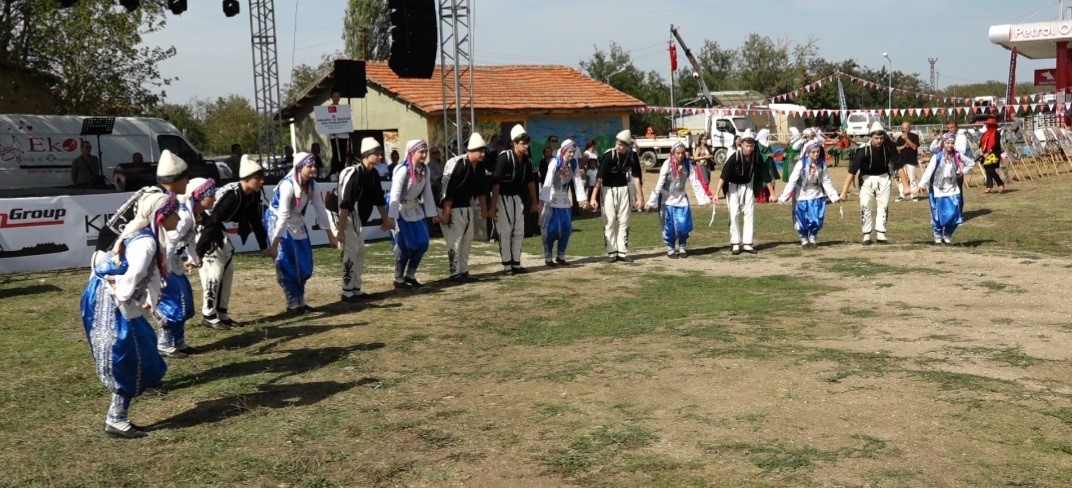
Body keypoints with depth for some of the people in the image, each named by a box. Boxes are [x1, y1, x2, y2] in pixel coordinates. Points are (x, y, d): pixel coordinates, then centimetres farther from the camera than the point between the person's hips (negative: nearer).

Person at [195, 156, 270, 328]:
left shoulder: (253, 195, -5)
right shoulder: (232, 195, -31)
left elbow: (255, 221, 8)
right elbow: (211, 223, -31)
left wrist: (263, 247, 11)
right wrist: (198, 252, -31)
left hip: (219, 231, 9)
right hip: (203, 228, -9)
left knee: (228, 270, 11)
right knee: (213, 272, -10)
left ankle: (221, 313, 19)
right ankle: (208, 316, 1)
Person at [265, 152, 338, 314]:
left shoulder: (312, 184, -9)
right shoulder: (288, 185, -28)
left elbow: (320, 209, -3)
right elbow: (283, 215, -31)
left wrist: (330, 235, -1)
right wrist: (275, 243, -30)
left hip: (296, 222, 7)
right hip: (278, 221, -7)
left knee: (304, 264, 8)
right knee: (287, 265, -7)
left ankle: (300, 301, 19)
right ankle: (292, 304, 2)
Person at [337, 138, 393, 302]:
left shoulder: (374, 174, 1)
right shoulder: (354, 173, -25)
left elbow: (378, 199, 14)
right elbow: (345, 204, -28)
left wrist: (385, 219, 23)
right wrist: (341, 230, -29)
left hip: (357, 217, 9)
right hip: (344, 216, -9)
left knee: (360, 251, 12)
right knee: (350, 251, -9)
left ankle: (356, 289, 20)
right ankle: (347, 292, -1)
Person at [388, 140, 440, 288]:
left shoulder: (425, 170, -3)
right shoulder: (403, 170, -24)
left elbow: (427, 192, 4)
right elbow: (395, 195, -26)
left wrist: (433, 213, 4)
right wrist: (392, 217, -30)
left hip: (415, 208, 7)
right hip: (401, 210, -7)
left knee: (422, 243, 4)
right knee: (404, 246, -4)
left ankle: (410, 275, 20)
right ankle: (398, 280, 11)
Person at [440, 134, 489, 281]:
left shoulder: (479, 166, 1)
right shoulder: (457, 164, -23)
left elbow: (480, 189, 13)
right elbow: (448, 190, -24)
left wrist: (484, 209, 15)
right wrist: (446, 213, -24)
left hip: (467, 207, 9)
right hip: (452, 208, -9)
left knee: (467, 239, 11)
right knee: (454, 241, -7)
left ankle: (464, 272, 20)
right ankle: (455, 274, 0)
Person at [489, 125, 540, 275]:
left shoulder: (527, 160, -2)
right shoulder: (504, 158, -22)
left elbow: (530, 182, 11)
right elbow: (496, 183, -23)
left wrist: (535, 202, 14)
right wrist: (492, 207, -25)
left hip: (517, 198, 7)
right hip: (502, 197, -7)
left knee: (519, 232, 9)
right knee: (505, 232, -4)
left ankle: (516, 264, 17)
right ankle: (507, 265, 3)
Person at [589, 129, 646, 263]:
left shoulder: (632, 156, -10)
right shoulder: (609, 155, -21)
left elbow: (636, 177, -3)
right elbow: (599, 177, -24)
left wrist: (640, 197, -4)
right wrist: (593, 197, -29)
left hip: (623, 189, 4)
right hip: (608, 189, -4)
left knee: (624, 221, 5)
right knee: (610, 221, -4)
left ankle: (622, 252, 10)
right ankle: (611, 252, 3)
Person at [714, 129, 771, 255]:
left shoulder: (757, 157, -16)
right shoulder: (735, 158, -26)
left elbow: (765, 175, -8)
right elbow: (723, 175, -30)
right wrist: (717, 193, -39)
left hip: (748, 186, 3)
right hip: (733, 186, -3)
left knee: (750, 214, 0)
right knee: (734, 214, -8)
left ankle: (748, 243, 5)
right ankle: (735, 244, -2)